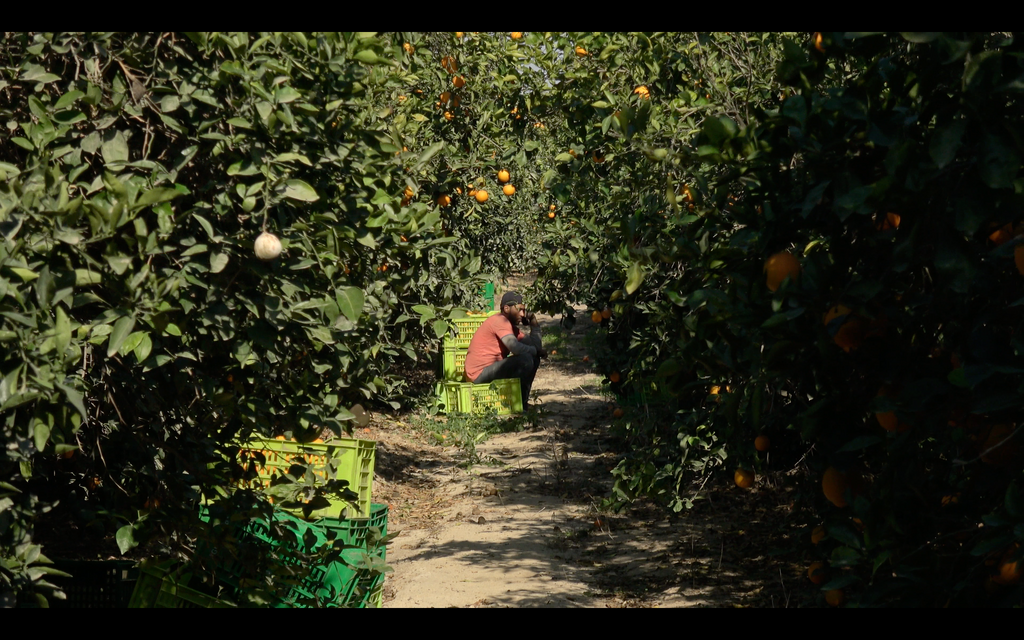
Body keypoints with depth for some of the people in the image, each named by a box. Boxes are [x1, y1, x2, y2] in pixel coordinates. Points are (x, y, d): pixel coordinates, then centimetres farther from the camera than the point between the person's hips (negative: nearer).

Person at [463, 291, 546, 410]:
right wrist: (536, 351, -11)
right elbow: (515, 347, -28)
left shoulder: (511, 326, 17)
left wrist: (534, 324, 3)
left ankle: (522, 400, 14)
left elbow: (535, 346, 11)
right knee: (525, 359, -23)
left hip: (492, 368, 11)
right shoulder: (500, 320, -14)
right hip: (480, 373, -11)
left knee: (534, 358, 13)